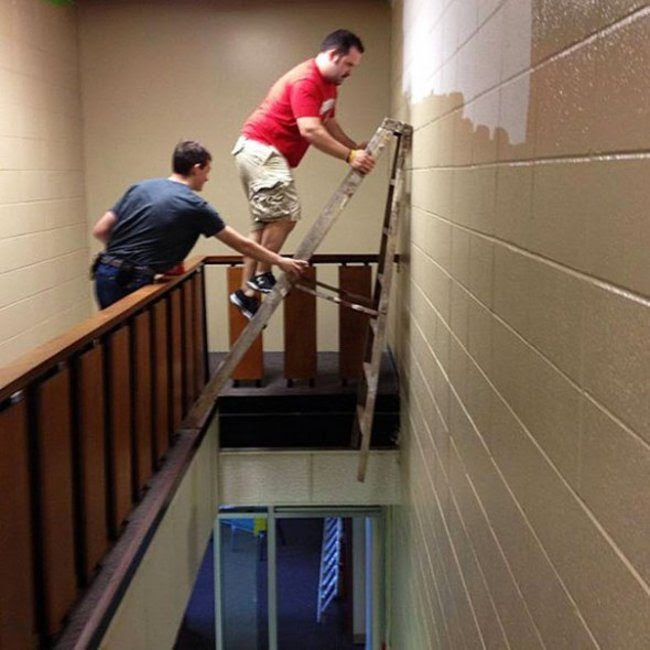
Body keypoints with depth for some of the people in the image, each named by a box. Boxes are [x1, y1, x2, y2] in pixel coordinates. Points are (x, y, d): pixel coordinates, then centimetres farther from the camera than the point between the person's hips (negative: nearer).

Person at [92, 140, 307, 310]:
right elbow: (241, 244, 6)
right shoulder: (195, 206, -3)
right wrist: (280, 261, 17)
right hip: (131, 282, -7)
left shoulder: (140, 188, 12)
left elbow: (100, 231, 9)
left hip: (105, 274, 7)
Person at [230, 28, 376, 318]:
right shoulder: (306, 80, -19)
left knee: (265, 222, 10)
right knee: (285, 214, -16)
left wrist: (356, 147, 7)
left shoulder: (328, 84, 13)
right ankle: (262, 276, -5)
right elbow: (310, 130, -30)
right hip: (260, 150, -11)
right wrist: (349, 156, -29)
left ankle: (246, 291, 13)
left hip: (262, 153, 11)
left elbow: (328, 124, 21)